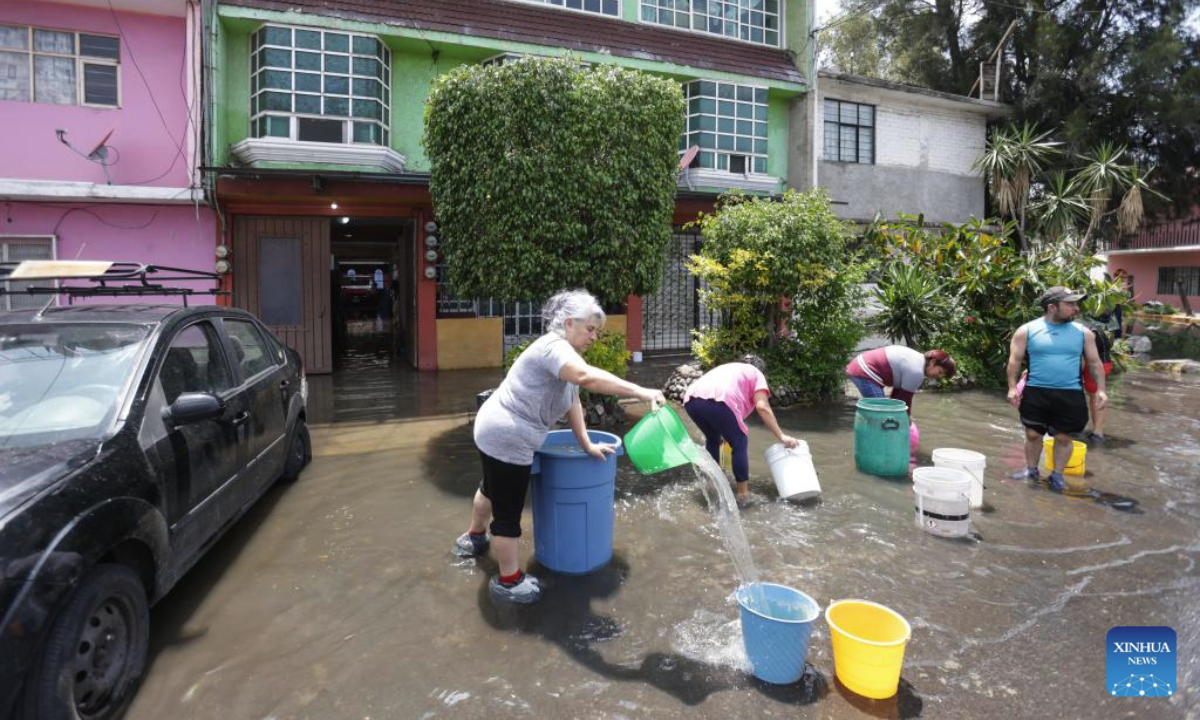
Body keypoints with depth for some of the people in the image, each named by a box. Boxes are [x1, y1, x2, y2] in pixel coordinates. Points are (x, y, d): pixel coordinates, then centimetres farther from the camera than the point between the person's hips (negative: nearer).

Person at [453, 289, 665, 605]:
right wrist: (640, 392, -47)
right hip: (506, 440, -11)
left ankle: (473, 538, 56)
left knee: (493, 489, 32)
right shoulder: (553, 347, -24)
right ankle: (508, 582, 20)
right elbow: (587, 377, -43)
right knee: (508, 513, 4)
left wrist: (586, 444, 8)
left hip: (499, 434, 11)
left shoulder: (564, 354, 8)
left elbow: (572, 400, 11)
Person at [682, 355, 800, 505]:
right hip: (717, 400, -6)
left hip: (691, 399, 6)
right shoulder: (756, 374, 25)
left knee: (713, 439, 30)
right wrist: (781, 436, 10)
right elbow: (762, 407, 8)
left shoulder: (727, 368, 42)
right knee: (739, 442, 14)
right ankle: (742, 493, 17)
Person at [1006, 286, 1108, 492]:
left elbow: (1094, 363, 10)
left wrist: (1100, 389, 1)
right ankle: (1031, 470, 25)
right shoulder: (1027, 330, -2)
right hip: (1035, 392, -1)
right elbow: (1015, 360, 0)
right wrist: (1012, 387, -8)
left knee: (1064, 437, 6)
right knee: (1033, 433, 7)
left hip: (1070, 394, 1)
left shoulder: (1083, 332, 5)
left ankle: (1057, 475, 21)